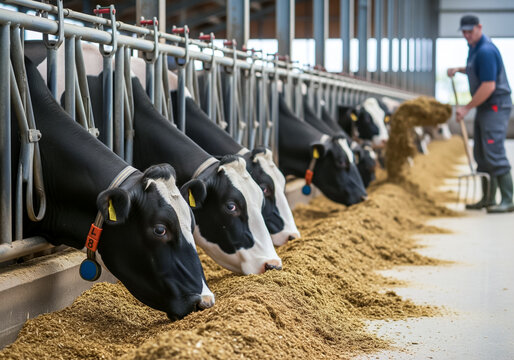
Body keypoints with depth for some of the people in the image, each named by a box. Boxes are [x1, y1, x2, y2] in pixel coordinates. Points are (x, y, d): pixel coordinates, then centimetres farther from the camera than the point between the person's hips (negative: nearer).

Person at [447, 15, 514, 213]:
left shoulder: (486, 51, -20)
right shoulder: (474, 47, 12)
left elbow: (488, 86, -24)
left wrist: (467, 108, -18)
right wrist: (459, 69, 16)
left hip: (496, 107, -10)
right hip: (484, 107, 10)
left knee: (494, 153, -14)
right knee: (481, 154, 12)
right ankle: (488, 199, 19)